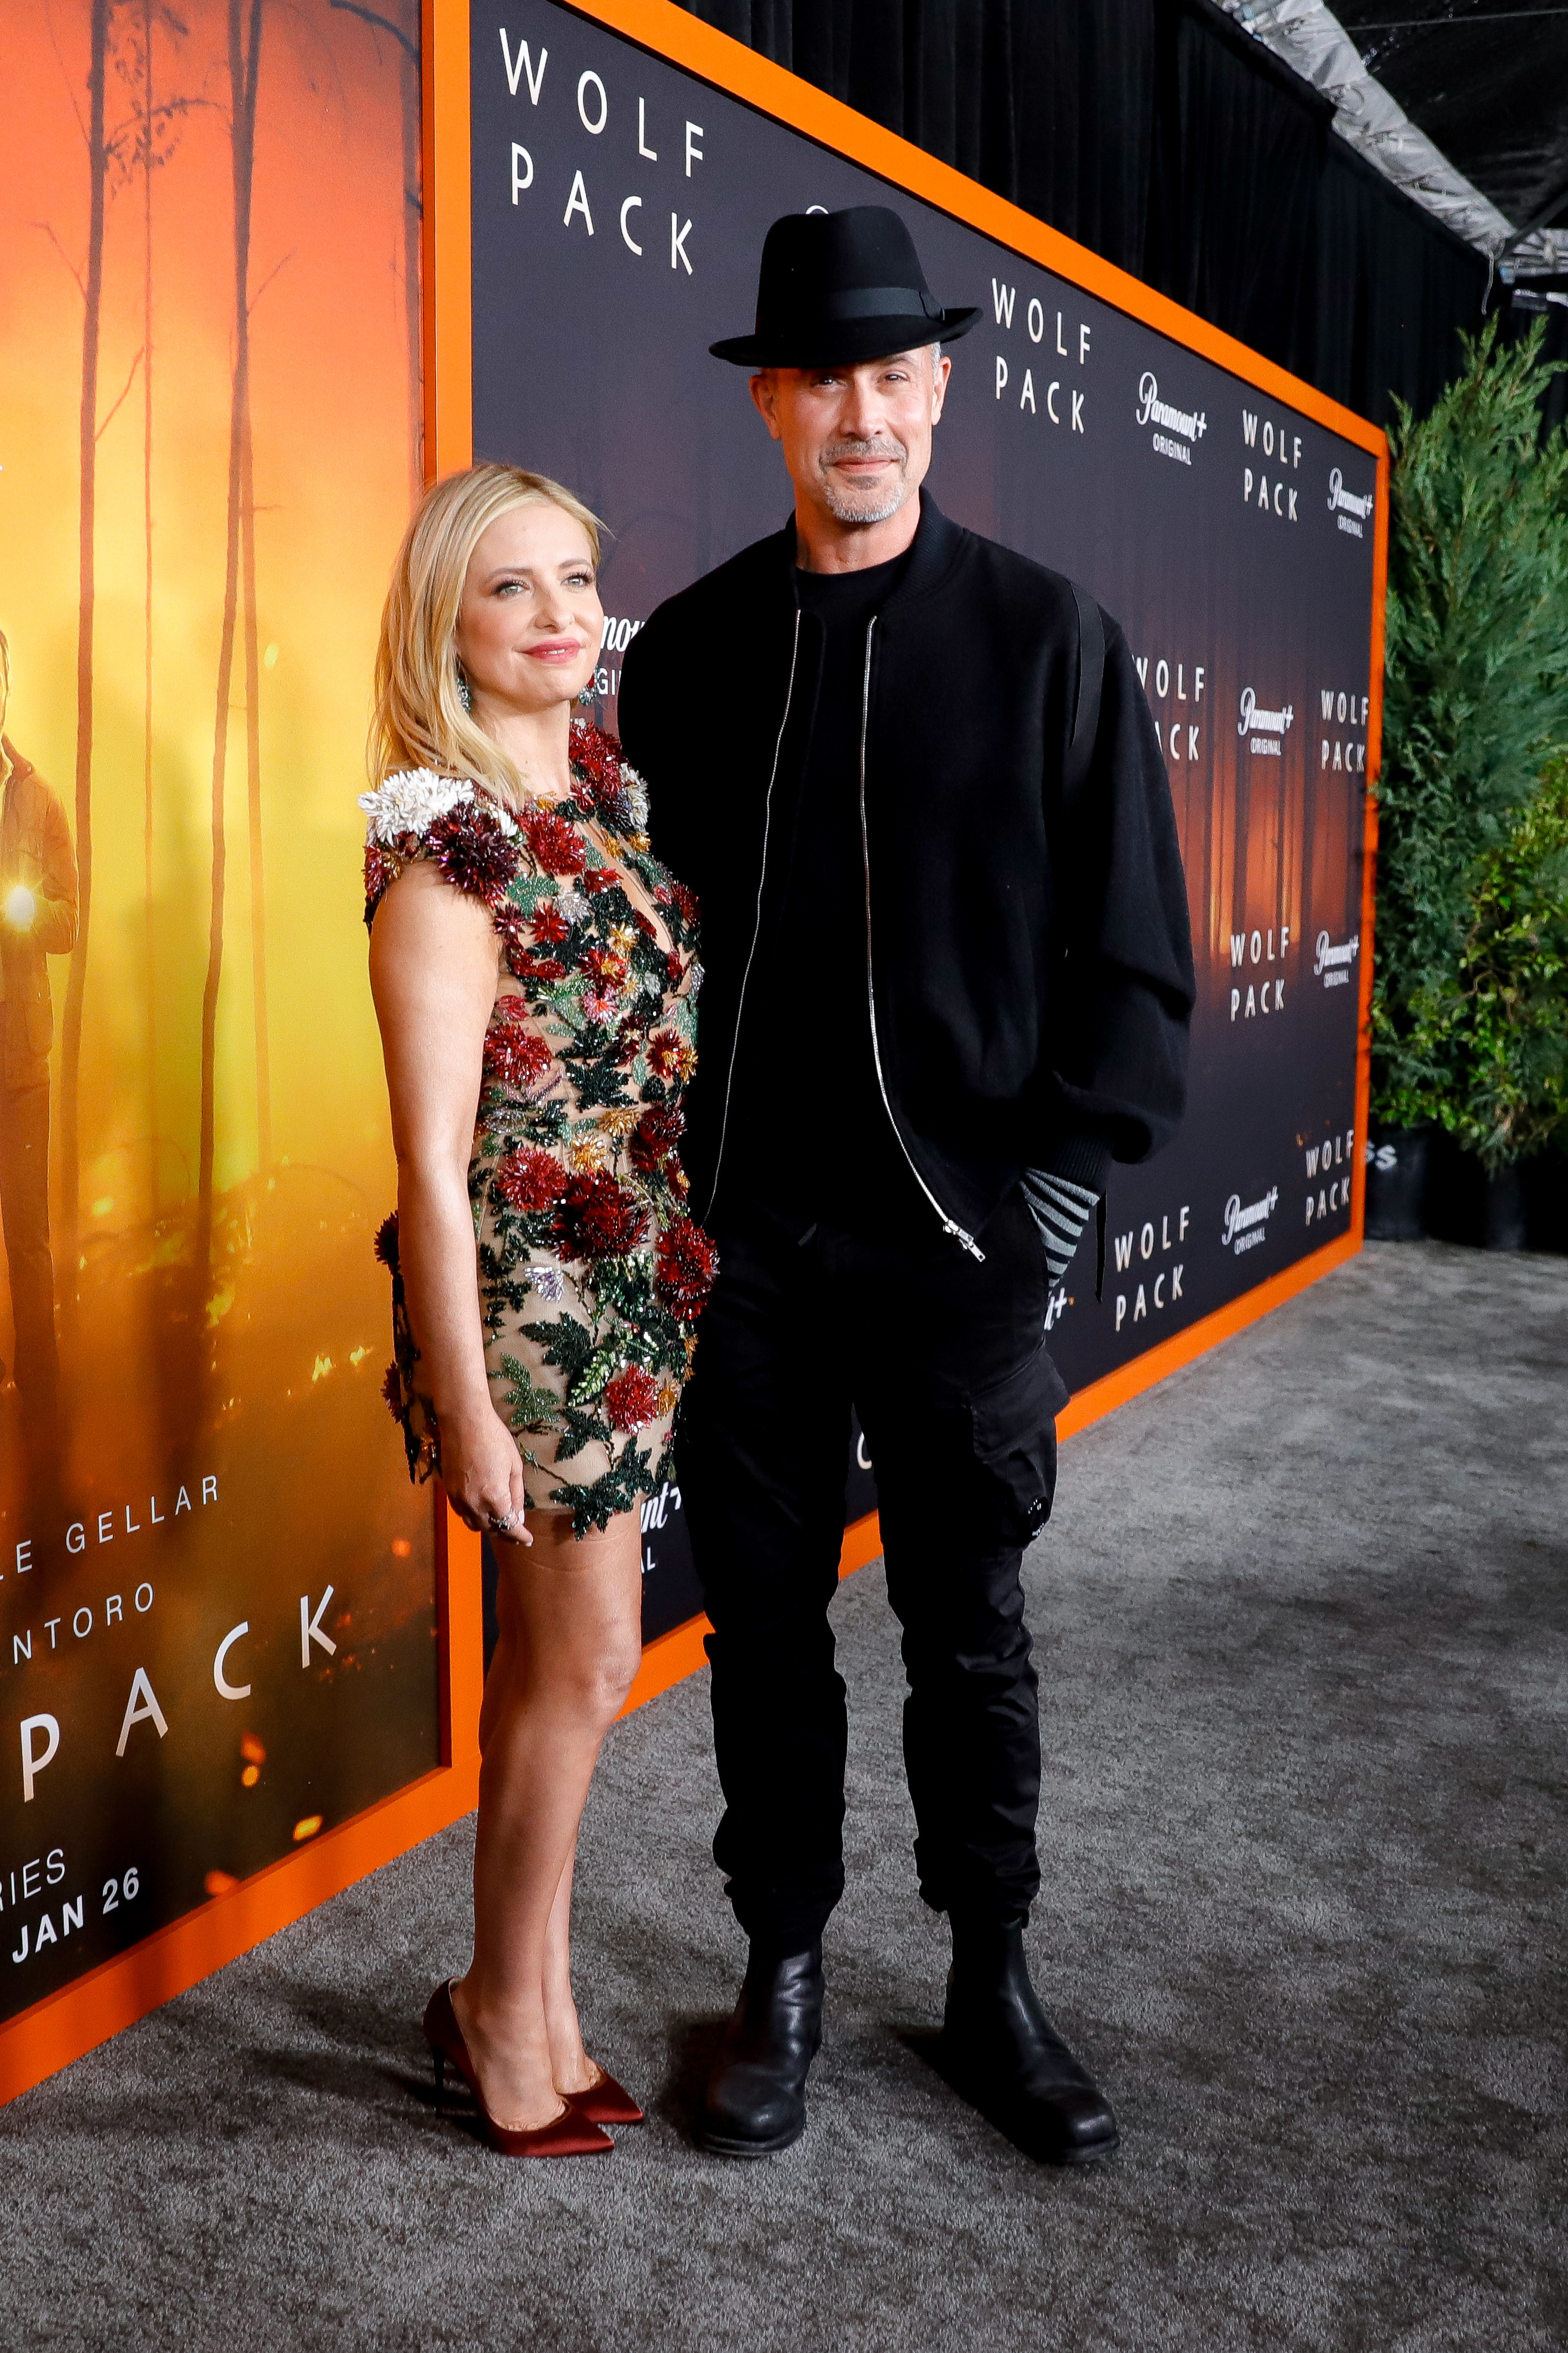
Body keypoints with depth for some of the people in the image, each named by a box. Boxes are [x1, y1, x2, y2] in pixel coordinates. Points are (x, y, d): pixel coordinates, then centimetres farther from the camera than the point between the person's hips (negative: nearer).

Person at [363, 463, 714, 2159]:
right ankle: (510, 2011, 24)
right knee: (589, 1652, 3)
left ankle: (521, 1999, 31)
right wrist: (466, 1400, -16)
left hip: (635, 1279, 7)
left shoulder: (611, 789, 8)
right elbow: (434, 1160, -17)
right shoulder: (447, 844, -16)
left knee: (550, 1646, 15)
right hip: (525, 1285, -7)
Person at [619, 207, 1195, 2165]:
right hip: (746, 1246, 2)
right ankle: (783, 1979, 31)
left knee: (970, 1640, 11)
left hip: (968, 1241, -2)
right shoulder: (688, 652, 5)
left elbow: (1136, 952, 0)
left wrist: (1057, 1181, -8)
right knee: (764, 1627, 12)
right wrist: (667, 1189, 0)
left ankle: (991, 1990, 30)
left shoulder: (1046, 638, 0)